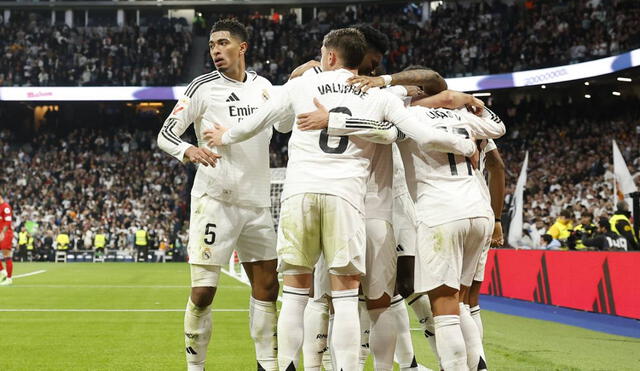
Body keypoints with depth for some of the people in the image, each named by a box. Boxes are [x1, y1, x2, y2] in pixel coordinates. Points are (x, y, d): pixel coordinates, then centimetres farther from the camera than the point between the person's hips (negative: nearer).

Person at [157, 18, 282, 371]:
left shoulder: (262, 85, 10)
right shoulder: (203, 87, -3)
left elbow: (284, 124, 23)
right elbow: (165, 134, -7)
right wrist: (188, 150, -29)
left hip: (257, 202, 5)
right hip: (214, 199, -5)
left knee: (266, 286, 10)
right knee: (202, 292, -8)